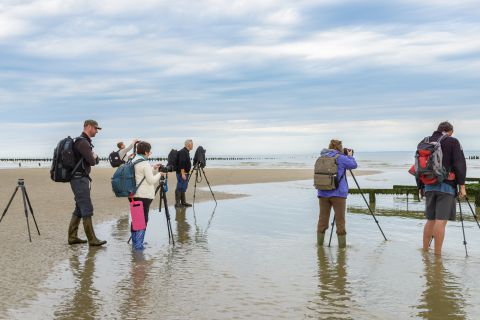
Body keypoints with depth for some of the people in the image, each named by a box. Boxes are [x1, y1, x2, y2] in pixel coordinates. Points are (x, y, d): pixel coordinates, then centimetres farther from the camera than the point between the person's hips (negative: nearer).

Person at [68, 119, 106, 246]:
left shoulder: (86, 142, 19)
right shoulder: (82, 142, -15)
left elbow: (96, 160, 17)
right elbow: (92, 161, -20)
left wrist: (94, 157, -4)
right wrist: (94, 158, 0)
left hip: (80, 179, 10)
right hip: (80, 178, -10)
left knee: (79, 209, 12)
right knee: (87, 209, -8)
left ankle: (72, 237, 16)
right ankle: (92, 239, -6)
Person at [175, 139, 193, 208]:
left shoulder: (186, 152, 16)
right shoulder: (183, 152, -16)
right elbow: (181, 164, -23)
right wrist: (182, 173, -25)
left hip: (185, 173, 10)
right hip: (181, 173, -10)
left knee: (183, 188, 14)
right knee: (180, 188, -8)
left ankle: (183, 202, 20)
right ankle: (177, 203, -6)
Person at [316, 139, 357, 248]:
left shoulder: (322, 157, 9)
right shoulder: (340, 158, -7)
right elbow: (353, 165, 3)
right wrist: (350, 156, 21)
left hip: (323, 193, 5)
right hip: (338, 193, -5)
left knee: (323, 218, 10)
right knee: (340, 219, 2)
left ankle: (320, 243, 14)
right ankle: (342, 244, 6)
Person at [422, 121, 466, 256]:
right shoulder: (453, 142, -1)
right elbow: (460, 164, -9)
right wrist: (462, 185, -7)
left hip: (429, 185, 5)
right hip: (446, 186, -5)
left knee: (430, 220, 14)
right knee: (441, 221, -6)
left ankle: (425, 250, 19)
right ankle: (437, 254, -6)